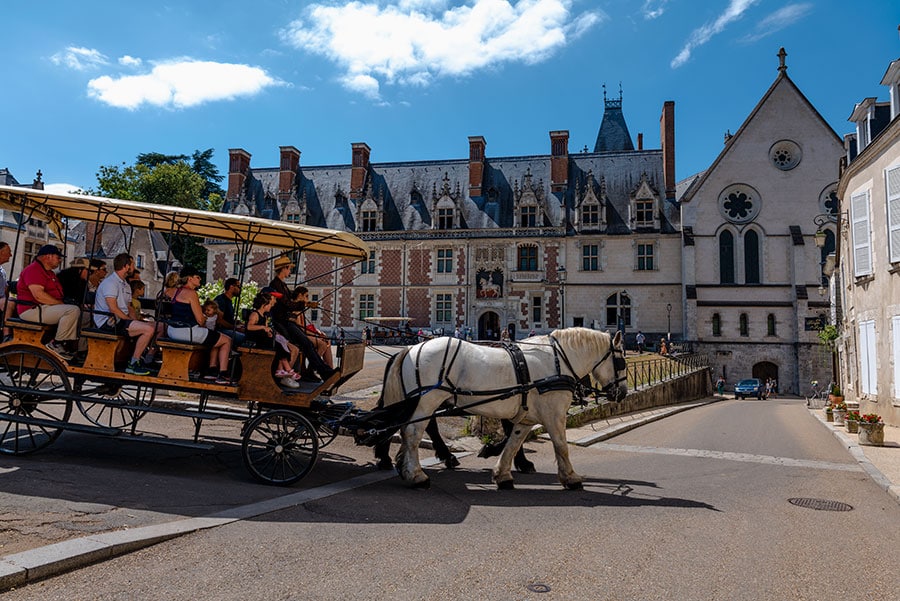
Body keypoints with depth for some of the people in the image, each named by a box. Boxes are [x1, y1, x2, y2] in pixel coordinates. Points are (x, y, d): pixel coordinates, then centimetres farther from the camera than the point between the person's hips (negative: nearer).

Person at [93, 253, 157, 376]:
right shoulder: (110, 282, -12)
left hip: (121, 320, 10)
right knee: (149, 329, -25)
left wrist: (137, 319, 3)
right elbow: (113, 308, -20)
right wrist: (131, 321, -17)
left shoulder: (126, 285, 21)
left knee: (154, 326, 3)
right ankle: (133, 364, -19)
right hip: (108, 322, -10)